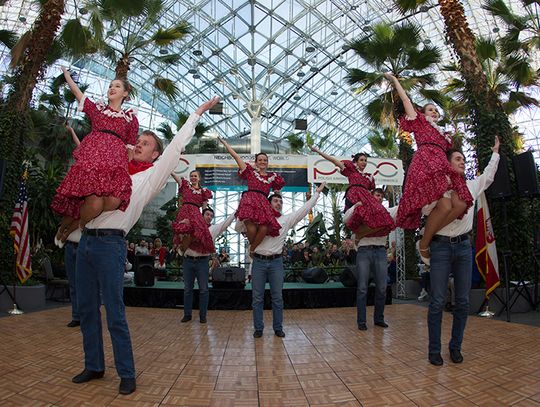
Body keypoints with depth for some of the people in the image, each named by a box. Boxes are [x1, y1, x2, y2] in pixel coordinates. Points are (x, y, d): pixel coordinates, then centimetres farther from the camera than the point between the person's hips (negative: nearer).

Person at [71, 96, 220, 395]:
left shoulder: (151, 176, 3)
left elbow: (176, 147, 1)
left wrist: (197, 113, 5)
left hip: (110, 244, -7)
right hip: (86, 240, 7)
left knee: (115, 314, -5)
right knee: (87, 309, 13)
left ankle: (127, 374, 9)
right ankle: (94, 366, 28)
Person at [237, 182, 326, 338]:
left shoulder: (287, 220, 7)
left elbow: (305, 209, 7)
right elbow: (238, 228, 8)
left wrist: (317, 193, 7)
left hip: (276, 262, 1)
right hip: (259, 261, -1)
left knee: (277, 297, 8)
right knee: (257, 298, 5)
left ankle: (278, 328, 22)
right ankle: (258, 328, 18)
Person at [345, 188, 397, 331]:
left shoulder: (386, 211, 17)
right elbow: (346, 219, -1)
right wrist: (355, 205, -8)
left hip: (381, 251, 3)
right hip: (364, 250, -3)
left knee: (382, 288, 5)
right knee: (362, 288, -1)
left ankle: (379, 318, 21)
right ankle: (361, 321, 7)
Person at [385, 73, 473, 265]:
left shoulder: (442, 134, 37)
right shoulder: (419, 121, 22)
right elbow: (405, 99, 26)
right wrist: (395, 80, 35)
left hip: (441, 168, 7)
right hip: (425, 163, -7)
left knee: (460, 204, -16)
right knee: (444, 205, -27)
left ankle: (428, 236, -7)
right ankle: (423, 245, -13)